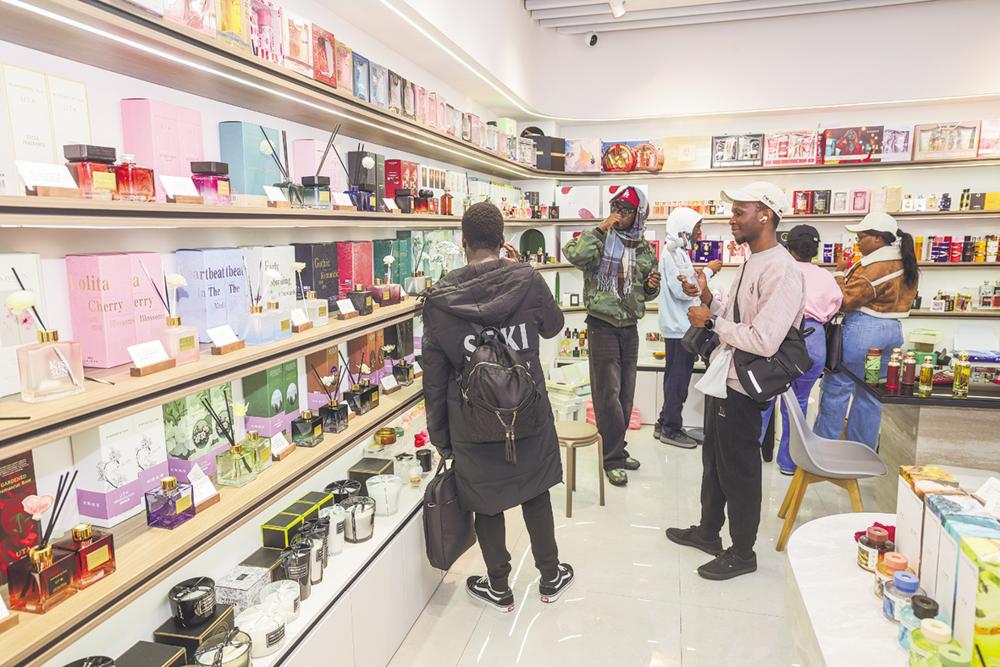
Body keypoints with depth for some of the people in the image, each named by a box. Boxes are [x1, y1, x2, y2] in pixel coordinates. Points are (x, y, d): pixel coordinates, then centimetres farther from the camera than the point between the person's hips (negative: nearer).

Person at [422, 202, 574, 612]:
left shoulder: (440, 298, -10)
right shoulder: (528, 281, -12)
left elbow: (434, 376, -4)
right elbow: (552, 326, 9)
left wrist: (439, 435, 8)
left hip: (473, 422, -1)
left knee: (485, 502, 17)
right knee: (535, 492, 22)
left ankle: (499, 588, 34)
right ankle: (551, 578, 38)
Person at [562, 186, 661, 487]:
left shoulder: (645, 250, 9)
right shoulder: (599, 239, -6)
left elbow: (649, 292, 19)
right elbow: (574, 254, -29)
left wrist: (652, 286, -4)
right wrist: (600, 229, -25)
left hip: (630, 327, 6)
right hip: (603, 325, -5)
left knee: (626, 393, 13)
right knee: (608, 394, -4)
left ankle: (616, 449, 28)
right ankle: (613, 459, 7)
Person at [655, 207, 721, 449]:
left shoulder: (678, 252, 15)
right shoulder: (672, 254, -16)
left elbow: (686, 288, 8)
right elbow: (682, 291, -21)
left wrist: (691, 287, -17)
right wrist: (708, 271, -10)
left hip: (679, 325, 10)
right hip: (680, 327, -10)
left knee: (675, 377, 15)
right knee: (679, 379, -2)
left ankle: (665, 424, 25)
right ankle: (671, 429, 8)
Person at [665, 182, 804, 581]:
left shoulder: (781, 272, -21)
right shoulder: (752, 263, 11)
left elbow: (763, 341, -27)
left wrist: (712, 322, -18)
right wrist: (708, 300, -1)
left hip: (741, 387, -10)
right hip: (722, 378, 10)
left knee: (738, 472, 6)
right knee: (713, 461, 21)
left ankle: (742, 553, 24)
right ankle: (708, 531, 40)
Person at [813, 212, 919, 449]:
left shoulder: (874, 267, -19)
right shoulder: (905, 264, 10)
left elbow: (846, 300, -19)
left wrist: (840, 272, -9)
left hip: (862, 331, -9)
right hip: (893, 330, 9)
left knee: (837, 386, 2)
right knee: (871, 391, 16)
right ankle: (864, 447, 24)